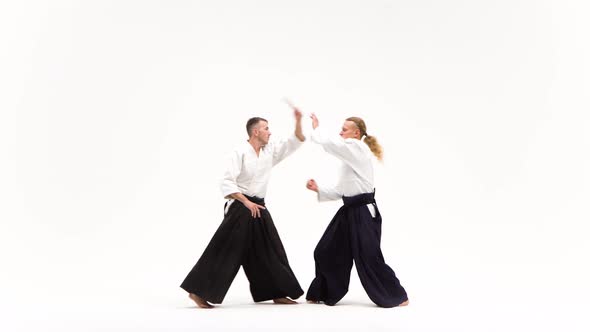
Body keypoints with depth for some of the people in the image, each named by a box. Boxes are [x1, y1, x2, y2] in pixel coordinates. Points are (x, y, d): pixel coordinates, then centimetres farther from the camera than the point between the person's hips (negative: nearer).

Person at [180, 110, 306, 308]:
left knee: (270, 252, 11)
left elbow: (295, 142, 8)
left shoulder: (270, 150, 8)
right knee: (225, 251, -9)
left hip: (258, 207, 8)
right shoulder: (240, 153, -12)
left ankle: (276, 294, 21)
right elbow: (227, 183, -17)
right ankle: (198, 291, -1)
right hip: (240, 207, -8)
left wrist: (298, 121, -7)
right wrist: (246, 202, -22)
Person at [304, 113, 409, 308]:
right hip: (350, 212, 10)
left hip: (364, 213, -10)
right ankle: (324, 294, 25)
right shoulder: (350, 157, 16)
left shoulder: (358, 149, -12)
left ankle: (398, 297, 8)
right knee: (327, 252, 11)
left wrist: (316, 129, -3)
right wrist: (318, 190, 8)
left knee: (369, 258, -7)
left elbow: (329, 144, -20)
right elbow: (340, 191, 18)